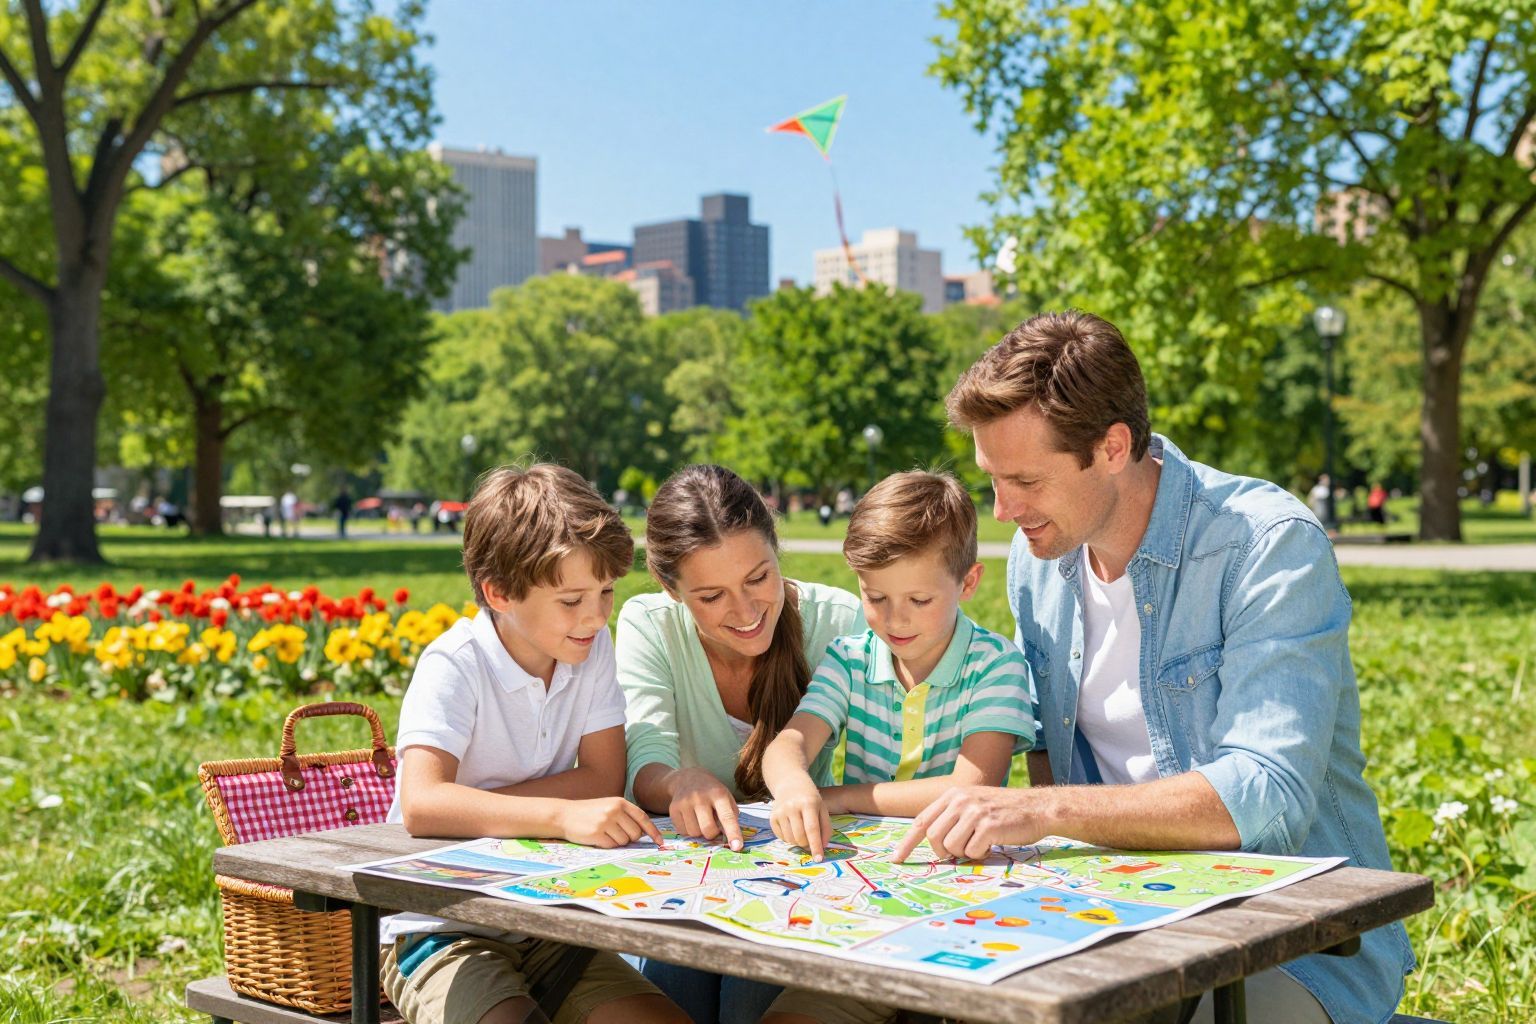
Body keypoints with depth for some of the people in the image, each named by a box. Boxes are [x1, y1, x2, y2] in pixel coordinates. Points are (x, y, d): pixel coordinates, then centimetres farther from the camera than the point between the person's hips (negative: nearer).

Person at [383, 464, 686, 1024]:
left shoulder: (594, 649, 0)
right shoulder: (455, 666, -16)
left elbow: (605, 779, -5)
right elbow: (422, 805, -30)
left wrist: (473, 807, -16)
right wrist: (563, 815, -41)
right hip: (442, 930, -5)